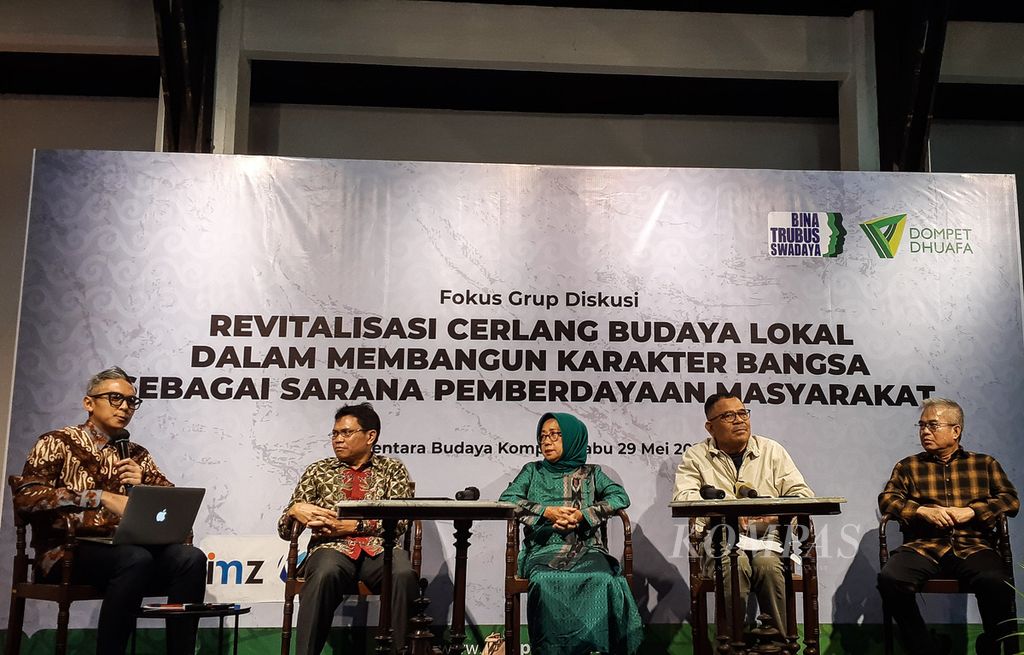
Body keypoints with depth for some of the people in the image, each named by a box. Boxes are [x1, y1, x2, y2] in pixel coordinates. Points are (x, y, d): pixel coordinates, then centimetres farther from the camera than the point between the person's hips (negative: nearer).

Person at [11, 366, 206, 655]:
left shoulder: (137, 455, 18)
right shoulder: (59, 442, 3)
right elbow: (26, 496, -12)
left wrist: (142, 486, -6)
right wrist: (102, 497, -20)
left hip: (124, 547, 5)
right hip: (69, 550, -5)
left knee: (191, 558, -24)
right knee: (136, 559, -36)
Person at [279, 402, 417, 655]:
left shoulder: (392, 469, 16)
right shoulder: (318, 470, 20)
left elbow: (399, 520, 1)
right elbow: (285, 529, 19)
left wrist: (351, 525, -10)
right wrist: (295, 510, -6)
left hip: (380, 548, 0)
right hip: (333, 548, 1)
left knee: (403, 574, -36)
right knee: (324, 574, -37)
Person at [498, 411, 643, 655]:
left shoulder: (590, 473, 20)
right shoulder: (533, 471, 22)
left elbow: (620, 497, 5)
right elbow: (506, 499, 7)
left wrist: (583, 515, -9)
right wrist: (546, 512, -7)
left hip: (586, 547, 0)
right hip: (544, 547, 0)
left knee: (603, 581, -35)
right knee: (546, 582, -36)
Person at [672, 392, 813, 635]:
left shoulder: (772, 450, 14)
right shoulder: (696, 457, 9)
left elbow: (803, 494, 8)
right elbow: (682, 496, -7)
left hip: (767, 536, 1)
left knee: (767, 564, -32)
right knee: (735, 565, -34)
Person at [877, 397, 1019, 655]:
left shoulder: (985, 464, 21)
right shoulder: (908, 466, 21)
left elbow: (1010, 500, 11)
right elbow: (887, 499, 11)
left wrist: (971, 511, -6)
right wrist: (923, 511, -8)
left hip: (972, 547, 0)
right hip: (923, 546, 1)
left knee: (997, 583, -34)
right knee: (889, 579, -31)